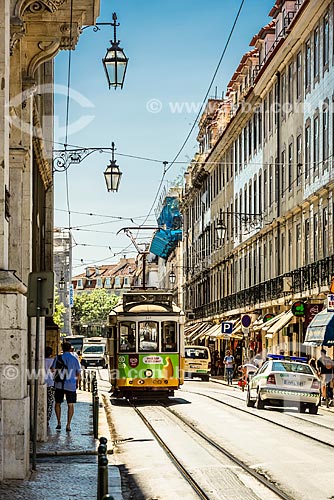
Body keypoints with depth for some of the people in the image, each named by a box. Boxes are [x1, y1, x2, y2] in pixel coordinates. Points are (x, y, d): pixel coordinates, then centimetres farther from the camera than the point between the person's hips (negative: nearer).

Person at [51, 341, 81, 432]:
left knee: (58, 403, 16)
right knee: (70, 405, 8)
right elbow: (78, 373, 4)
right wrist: (77, 383, 17)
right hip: (71, 385, 0)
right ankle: (68, 425, 2)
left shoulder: (58, 358, -1)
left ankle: (59, 423, 10)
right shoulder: (75, 359, 2)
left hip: (59, 385, 0)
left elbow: (53, 370, -5)